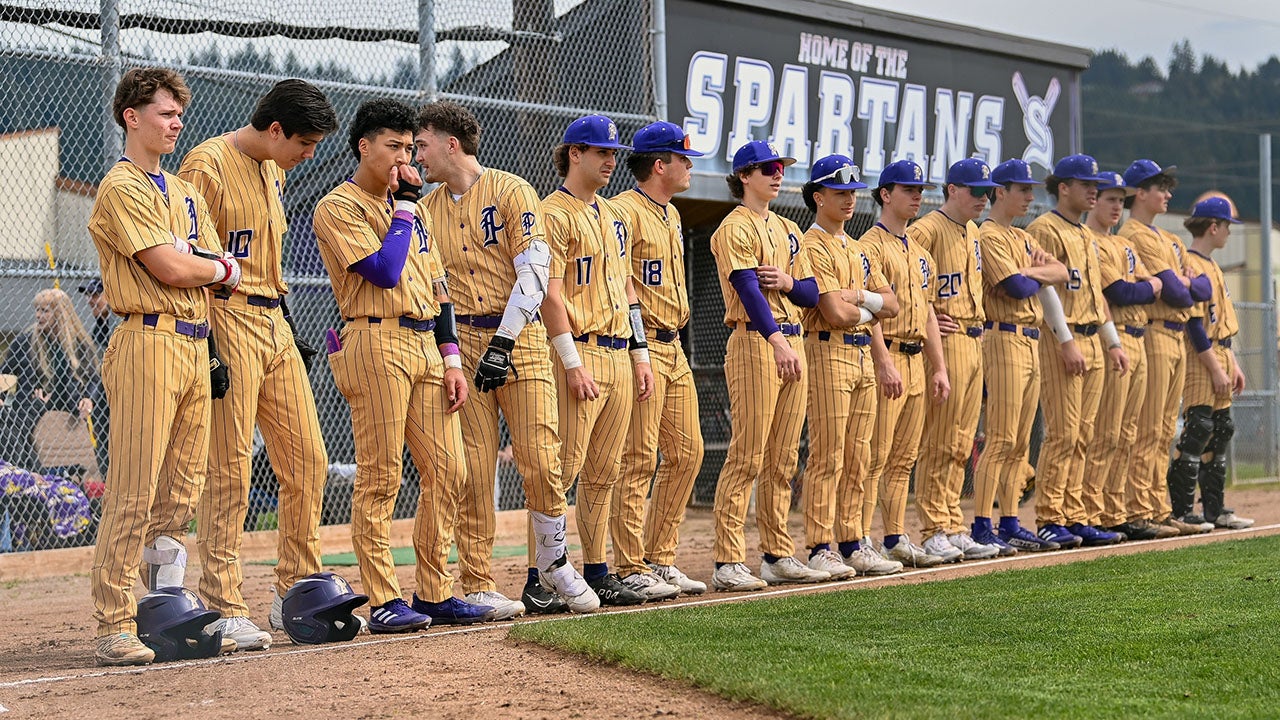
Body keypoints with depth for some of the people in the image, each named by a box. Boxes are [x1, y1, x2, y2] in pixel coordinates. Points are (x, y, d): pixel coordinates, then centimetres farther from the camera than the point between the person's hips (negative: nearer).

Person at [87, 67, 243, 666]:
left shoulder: (185, 193, 22)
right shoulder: (121, 188, -4)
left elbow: (213, 268, 15)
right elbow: (170, 268, -14)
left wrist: (187, 261, -5)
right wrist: (221, 268, 4)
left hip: (195, 345, 8)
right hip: (149, 342, -8)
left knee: (183, 488, 8)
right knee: (134, 491, -9)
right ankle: (114, 629, -7)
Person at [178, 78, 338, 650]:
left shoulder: (273, 170, 17)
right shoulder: (208, 165, -10)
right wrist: (204, 346, -19)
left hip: (275, 323, 9)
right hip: (227, 323, -9)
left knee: (306, 461, 8)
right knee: (229, 470, -7)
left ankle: (295, 593, 18)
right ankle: (223, 610, -2)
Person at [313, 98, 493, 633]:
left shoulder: (413, 206, 22)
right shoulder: (339, 206, -2)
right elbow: (384, 271, -16)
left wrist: (451, 359, 12)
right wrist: (404, 207, -5)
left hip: (425, 345, 8)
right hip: (376, 344, -7)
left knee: (447, 472, 4)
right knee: (380, 478, -7)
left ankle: (435, 595, 11)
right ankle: (383, 601, -3)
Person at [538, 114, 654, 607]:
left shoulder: (613, 216, 20)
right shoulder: (552, 212, -6)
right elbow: (550, 292, -13)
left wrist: (640, 354, 16)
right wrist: (573, 362, -18)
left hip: (619, 357, 8)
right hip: (578, 352, -8)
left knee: (603, 473, 9)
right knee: (564, 465, -10)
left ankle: (598, 574, 13)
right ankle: (547, 569, -4)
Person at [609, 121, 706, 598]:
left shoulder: (671, 215, 20)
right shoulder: (624, 211, -11)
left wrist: (672, 337, 18)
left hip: (673, 348, 10)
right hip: (640, 347, -10)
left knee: (686, 453, 10)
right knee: (639, 460, -7)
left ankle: (661, 560, 17)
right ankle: (631, 571, -2)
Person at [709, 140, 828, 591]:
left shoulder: (788, 230, 20)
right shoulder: (734, 228, -5)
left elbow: (811, 292, 17)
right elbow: (747, 287, -19)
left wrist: (786, 282, -6)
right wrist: (777, 342, -31)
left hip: (792, 342, 8)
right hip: (754, 342, -8)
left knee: (783, 460, 10)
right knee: (747, 458, -11)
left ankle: (778, 556, 16)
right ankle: (728, 563, -10)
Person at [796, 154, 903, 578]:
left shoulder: (860, 249, 20)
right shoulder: (813, 246, -8)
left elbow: (891, 304, 13)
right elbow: (836, 313, -18)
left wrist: (860, 297, -6)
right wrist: (869, 309, 1)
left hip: (863, 353, 9)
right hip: (828, 352, -8)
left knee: (857, 459, 9)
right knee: (828, 457, -9)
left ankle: (851, 544, 14)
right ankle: (820, 548, -6)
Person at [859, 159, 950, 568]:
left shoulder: (920, 253, 20)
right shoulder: (871, 246, -7)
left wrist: (938, 367, 16)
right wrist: (885, 362, -23)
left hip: (916, 362, 9)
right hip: (886, 357, -9)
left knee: (904, 458, 10)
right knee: (875, 457, -9)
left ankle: (896, 539, 15)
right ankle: (861, 542, -6)